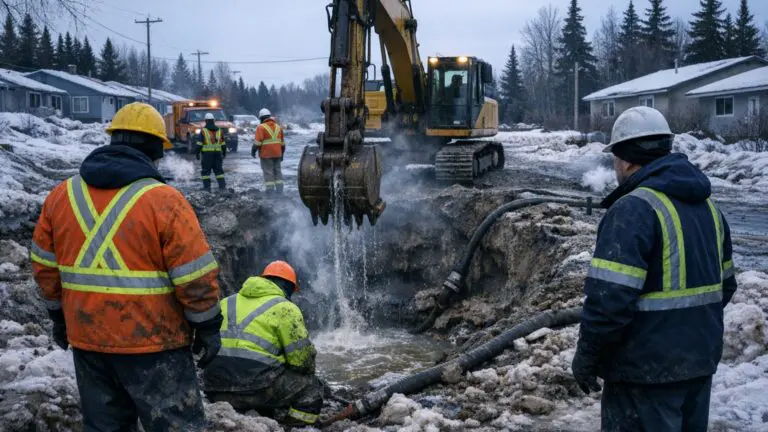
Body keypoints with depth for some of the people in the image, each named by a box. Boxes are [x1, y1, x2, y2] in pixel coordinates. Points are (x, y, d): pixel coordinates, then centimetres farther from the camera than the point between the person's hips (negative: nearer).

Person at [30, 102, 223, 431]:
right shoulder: (164, 201, -15)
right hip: (152, 341, -6)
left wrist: (59, 316, 23)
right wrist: (208, 328, -1)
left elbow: (45, 267, 11)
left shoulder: (60, 196, 3)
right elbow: (196, 278, -14)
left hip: (87, 338, 6)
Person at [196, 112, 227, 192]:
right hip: (217, 153, 4)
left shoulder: (203, 131, -3)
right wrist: (224, 153, 22)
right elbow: (223, 144, 12)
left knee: (206, 170, 3)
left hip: (207, 153, -3)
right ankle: (222, 186, 4)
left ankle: (207, 186, -1)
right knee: (218, 170, 9)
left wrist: (197, 153, 0)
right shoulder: (219, 131, 9)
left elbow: (199, 144, -6)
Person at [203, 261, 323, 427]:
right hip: (256, 387, -6)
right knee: (311, 386, 13)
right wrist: (306, 374, 21)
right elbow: (303, 359, -1)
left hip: (216, 391, 6)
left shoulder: (226, 302, 20)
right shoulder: (284, 308, 2)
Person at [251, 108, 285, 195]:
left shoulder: (261, 127, -8)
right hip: (277, 154, 6)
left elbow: (257, 142, -16)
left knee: (268, 172, -2)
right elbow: (282, 142, 17)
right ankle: (279, 191, 14)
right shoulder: (278, 127, 13)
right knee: (277, 171, 13)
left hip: (266, 154, -6)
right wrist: (282, 153, 24)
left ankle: (270, 192, -4)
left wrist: (253, 151, -4)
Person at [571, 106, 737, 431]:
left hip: (647, 369, -8)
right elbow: (724, 285, 17)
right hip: (701, 360, 9)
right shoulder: (707, 205, 9)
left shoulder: (634, 209, -20)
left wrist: (586, 357, -13)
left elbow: (609, 298, -25)